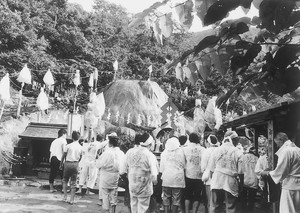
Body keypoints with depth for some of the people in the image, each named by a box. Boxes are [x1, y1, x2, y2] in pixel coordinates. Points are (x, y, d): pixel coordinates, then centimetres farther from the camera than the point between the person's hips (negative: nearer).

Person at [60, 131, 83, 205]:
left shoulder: (68, 146, -6)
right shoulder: (80, 147, 1)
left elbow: (63, 156, 1)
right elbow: (80, 158, 6)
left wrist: (61, 164, 13)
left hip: (68, 163, -2)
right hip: (75, 164, 2)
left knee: (65, 180, 16)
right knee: (73, 182, 6)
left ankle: (65, 197, 11)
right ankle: (72, 200, 8)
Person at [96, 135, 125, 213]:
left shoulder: (107, 152, -18)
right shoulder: (122, 153, -5)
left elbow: (98, 164, -10)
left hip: (106, 178, -4)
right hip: (116, 178, 4)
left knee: (105, 195, 8)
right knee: (114, 195, 15)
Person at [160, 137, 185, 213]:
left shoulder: (164, 152, 1)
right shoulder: (181, 151, -4)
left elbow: (161, 168, 6)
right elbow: (184, 166, 2)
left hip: (167, 178, 2)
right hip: (178, 178, -2)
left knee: (166, 198, 11)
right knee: (176, 199, 6)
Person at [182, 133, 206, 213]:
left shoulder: (184, 149, -5)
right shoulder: (202, 149, -4)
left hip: (188, 176, 0)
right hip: (199, 176, 0)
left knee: (187, 195, 10)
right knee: (197, 196, 11)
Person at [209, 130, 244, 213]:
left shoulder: (216, 150, 0)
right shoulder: (237, 152, -7)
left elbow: (211, 169, 2)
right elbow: (240, 172, -5)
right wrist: (241, 184, 9)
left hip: (216, 182, 2)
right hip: (230, 183, -2)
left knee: (214, 206, 11)